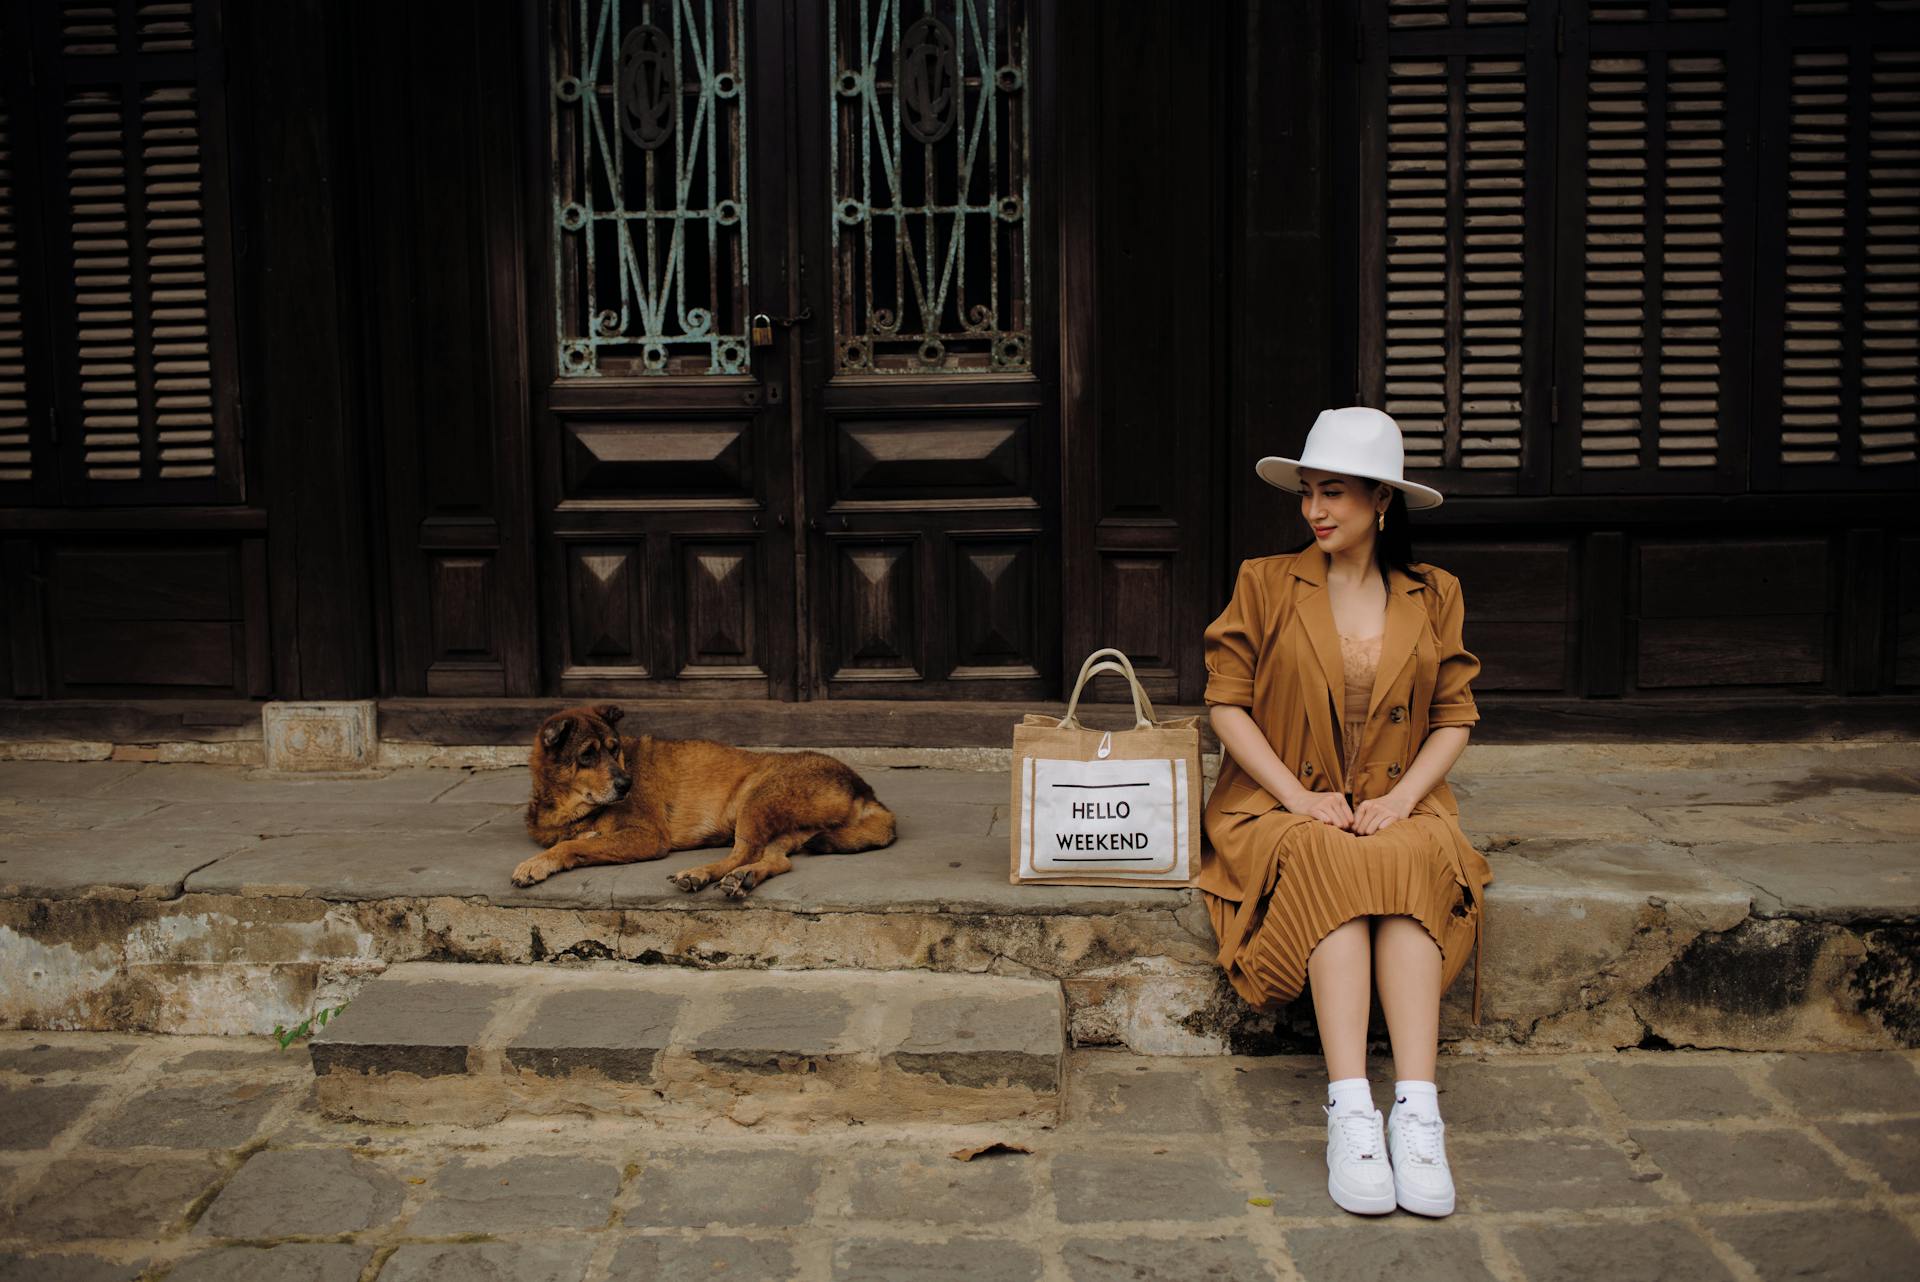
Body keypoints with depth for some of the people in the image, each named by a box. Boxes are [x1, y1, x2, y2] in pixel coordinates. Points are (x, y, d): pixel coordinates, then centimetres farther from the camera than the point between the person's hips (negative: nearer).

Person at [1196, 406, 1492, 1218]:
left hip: (1396, 809, 1)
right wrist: (1299, 794, -12)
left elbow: (1455, 717, 9)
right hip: (1283, 809, -1)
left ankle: (1415, 1110, -41)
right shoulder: (1265, 583, 3)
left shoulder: (1433, 596, 9)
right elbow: (1226, 702, 0)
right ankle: (1350, 1112, -40)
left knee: (1413, 863, -34)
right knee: (1335, 867, -36)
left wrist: (1401, 796, -9)